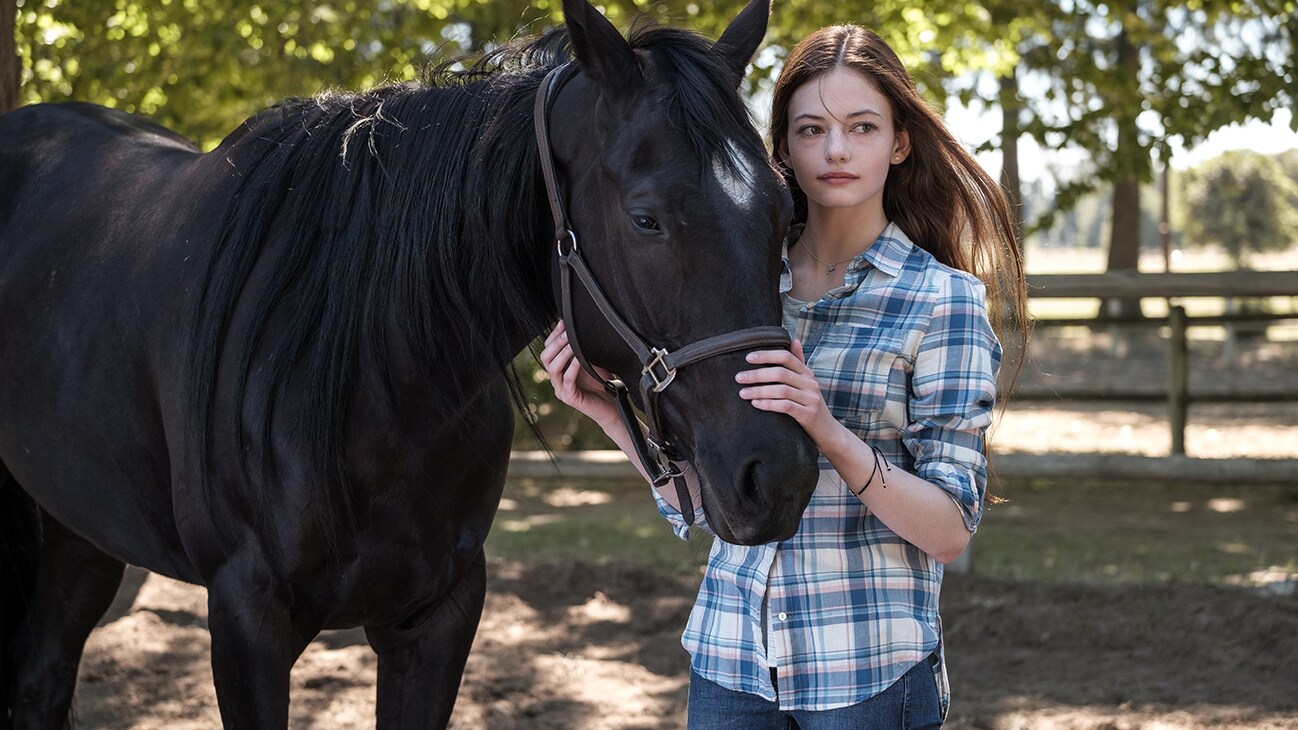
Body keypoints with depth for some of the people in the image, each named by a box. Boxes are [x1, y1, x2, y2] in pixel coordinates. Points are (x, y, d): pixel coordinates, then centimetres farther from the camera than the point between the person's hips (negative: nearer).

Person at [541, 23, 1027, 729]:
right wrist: (612, 413, -6)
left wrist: (831, 435, -26)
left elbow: (949, 532, -13)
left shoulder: (944, 299, -7)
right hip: (729, 656, 4)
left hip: (868, 668, -4)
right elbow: (698, 501, 10)